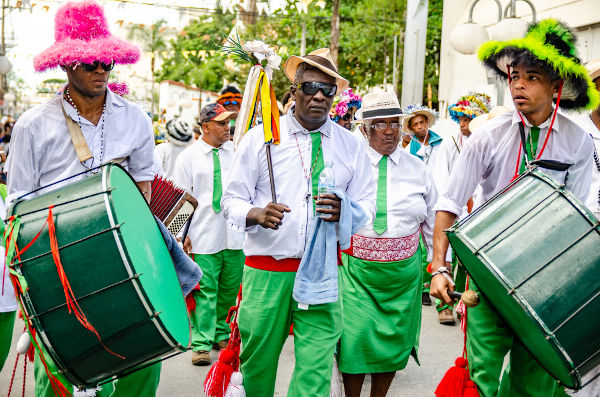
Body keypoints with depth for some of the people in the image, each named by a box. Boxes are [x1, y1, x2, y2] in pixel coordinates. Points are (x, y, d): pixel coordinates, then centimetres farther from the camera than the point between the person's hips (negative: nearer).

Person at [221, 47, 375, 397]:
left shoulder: (351, 146, 10)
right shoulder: (260, 138, 4)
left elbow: (367, 207, 8)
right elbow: (232, 200, 4)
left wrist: (343, 211, -15)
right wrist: (256, 214, -19)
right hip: (266, 271, -1)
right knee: (257, 365, 7)